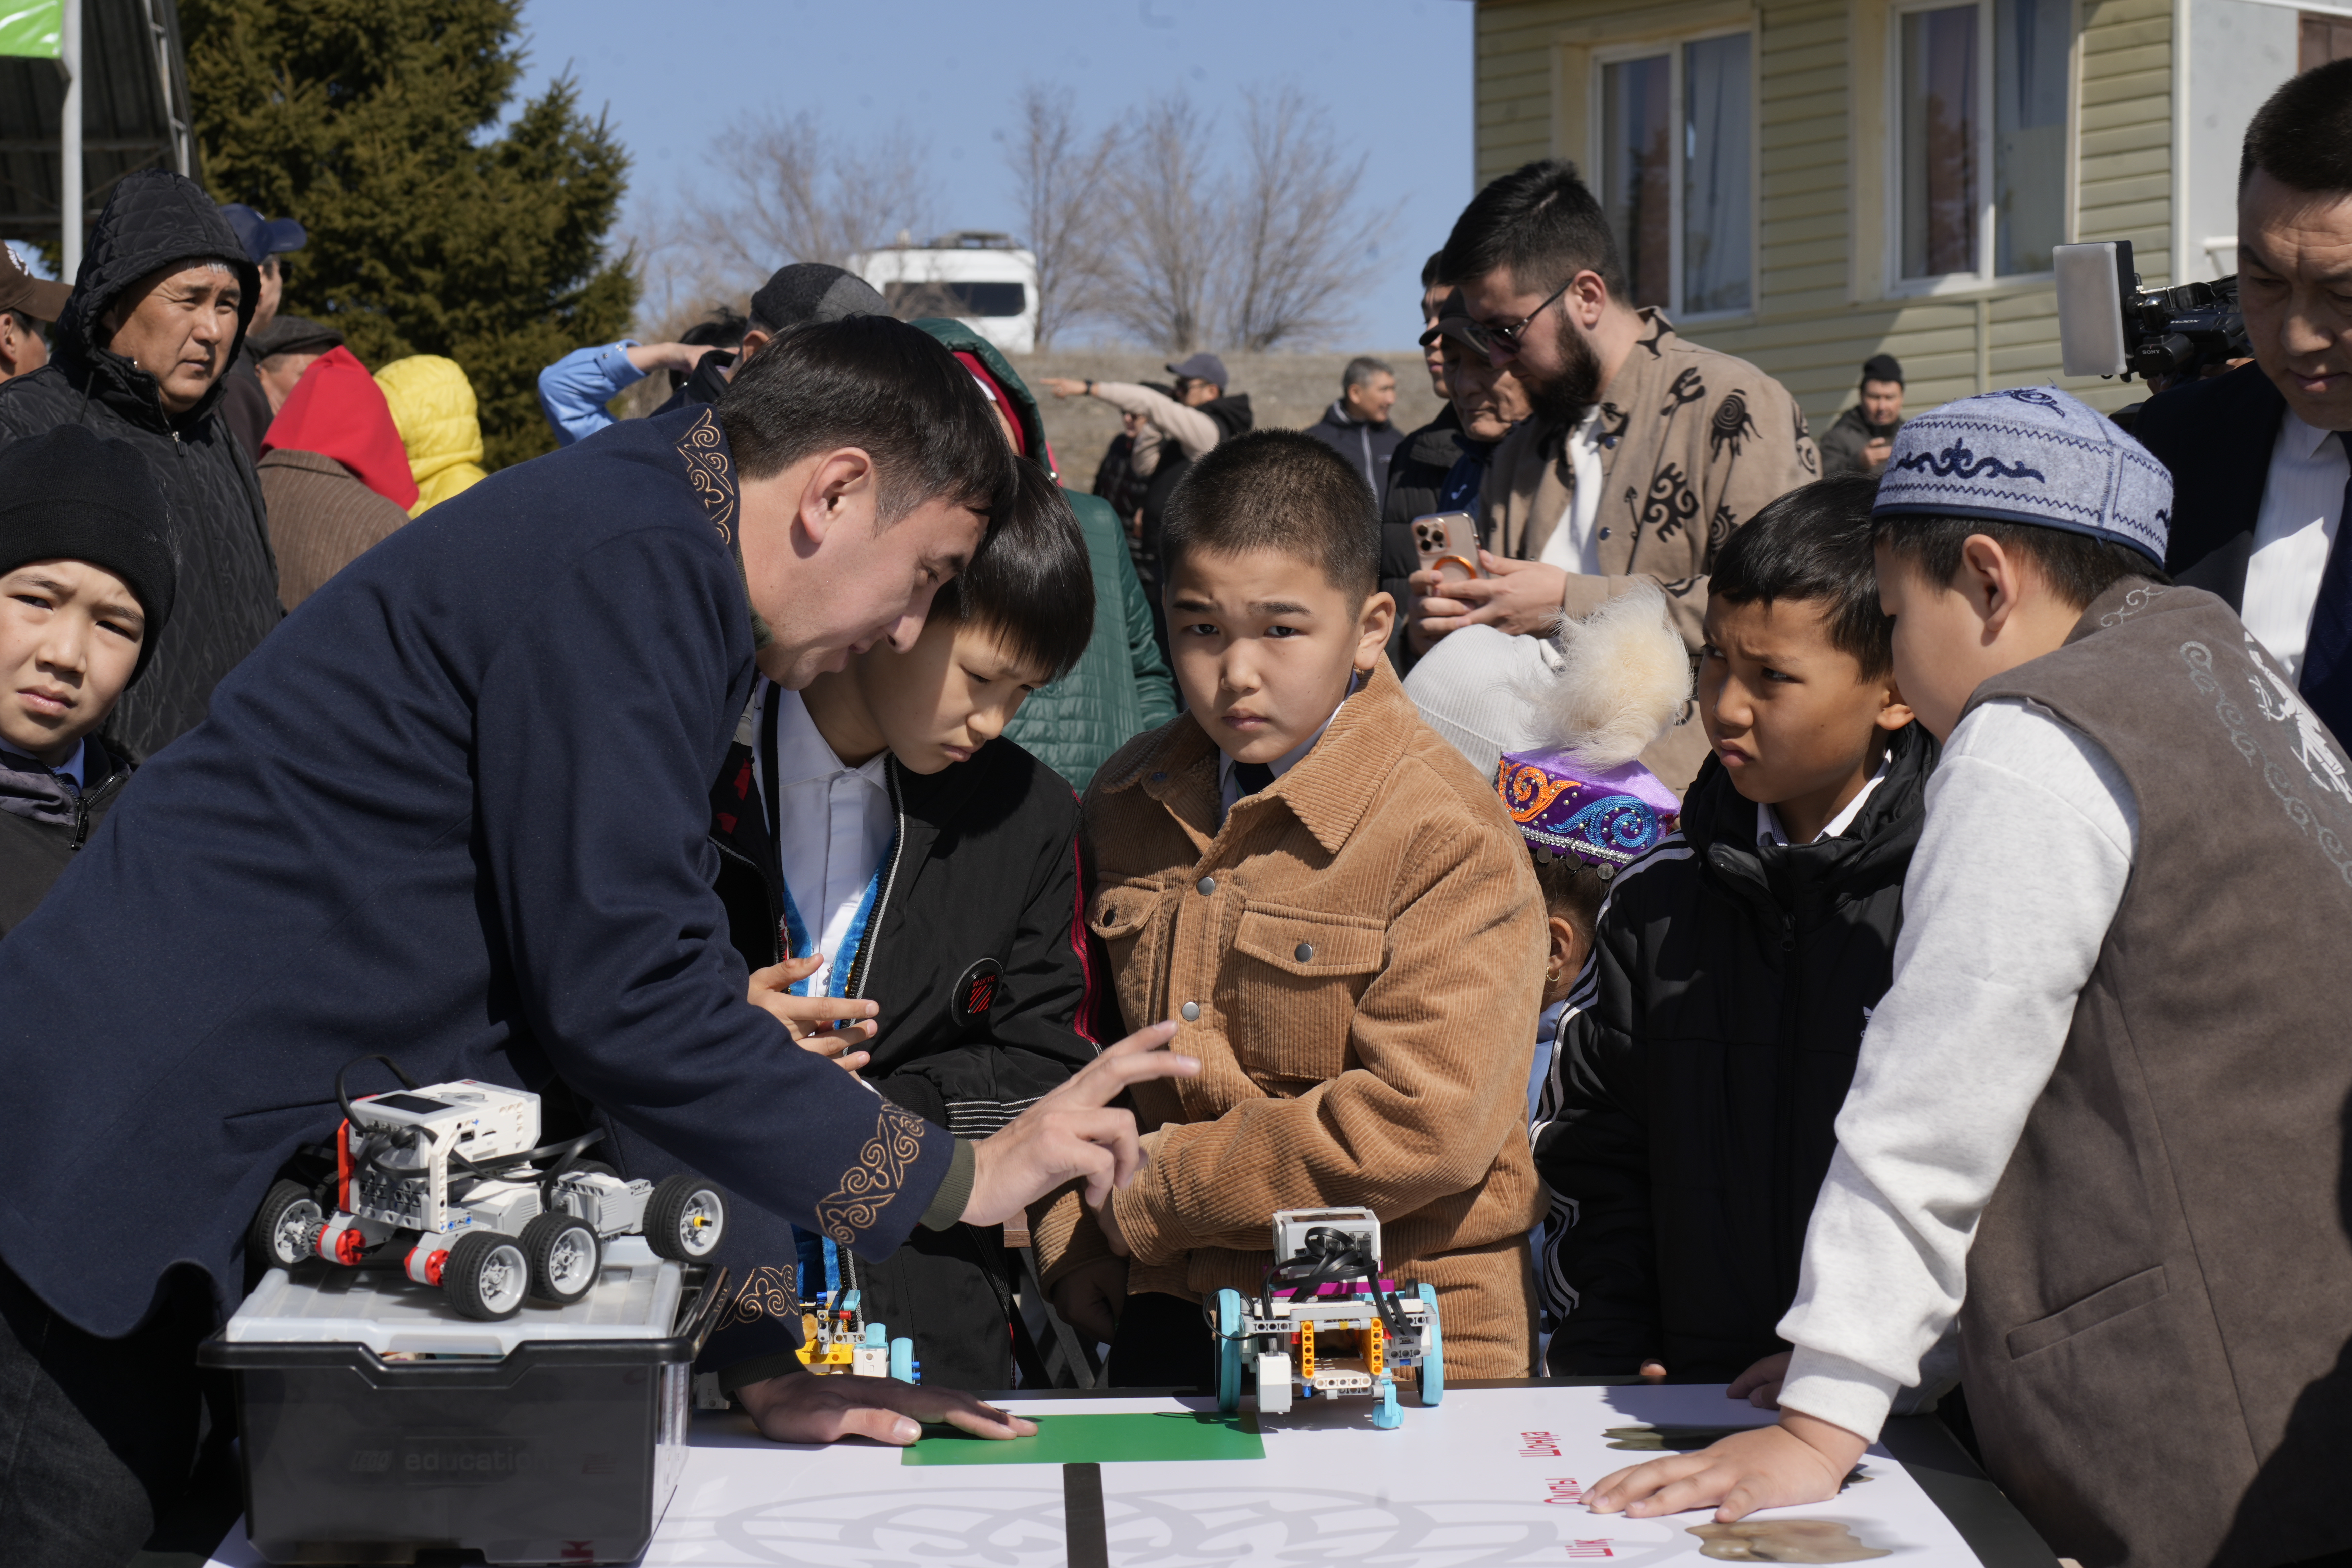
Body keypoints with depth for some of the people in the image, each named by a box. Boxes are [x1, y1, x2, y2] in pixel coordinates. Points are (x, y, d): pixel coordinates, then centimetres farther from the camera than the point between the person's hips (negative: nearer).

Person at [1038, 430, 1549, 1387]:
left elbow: (1422, 1128, -19)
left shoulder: (1451, 840, -11)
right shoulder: (1129, 803, 9)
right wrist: (1069, 1234, 2)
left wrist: (1149, 1191, -13)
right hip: (1166, 1320, 4)